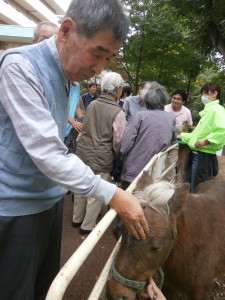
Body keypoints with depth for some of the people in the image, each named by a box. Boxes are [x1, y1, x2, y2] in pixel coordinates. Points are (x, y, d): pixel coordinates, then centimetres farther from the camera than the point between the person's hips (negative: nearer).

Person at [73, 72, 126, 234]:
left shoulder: (92, 104, 3)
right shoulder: (118, 112, -14)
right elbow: (118, 141, -11)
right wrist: (116, 155, 8)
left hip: (83, 151, 6)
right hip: (101, 157, -6)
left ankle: (77, 219, 37)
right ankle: (87, 226, 23)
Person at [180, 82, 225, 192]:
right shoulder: (207, 110, 17)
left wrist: (206, 141, -24)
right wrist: (182, 135, 22)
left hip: (203, 154, -9)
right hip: (195, 152, 9)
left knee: (196, 189, 1)